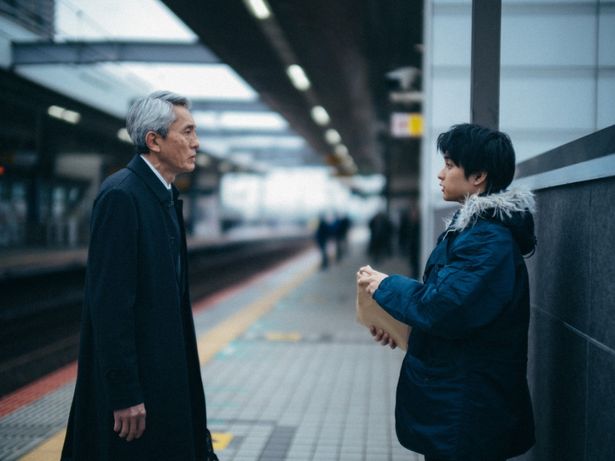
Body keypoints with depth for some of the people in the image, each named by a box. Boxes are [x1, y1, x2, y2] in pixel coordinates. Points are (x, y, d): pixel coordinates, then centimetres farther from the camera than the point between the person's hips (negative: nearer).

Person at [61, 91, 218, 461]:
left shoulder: (166, 194, 11)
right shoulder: (121, 195, -18)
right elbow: (109, 302, -22)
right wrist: (125, 393, -22)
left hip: (167, 371, 9)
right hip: (135, 374, -9)